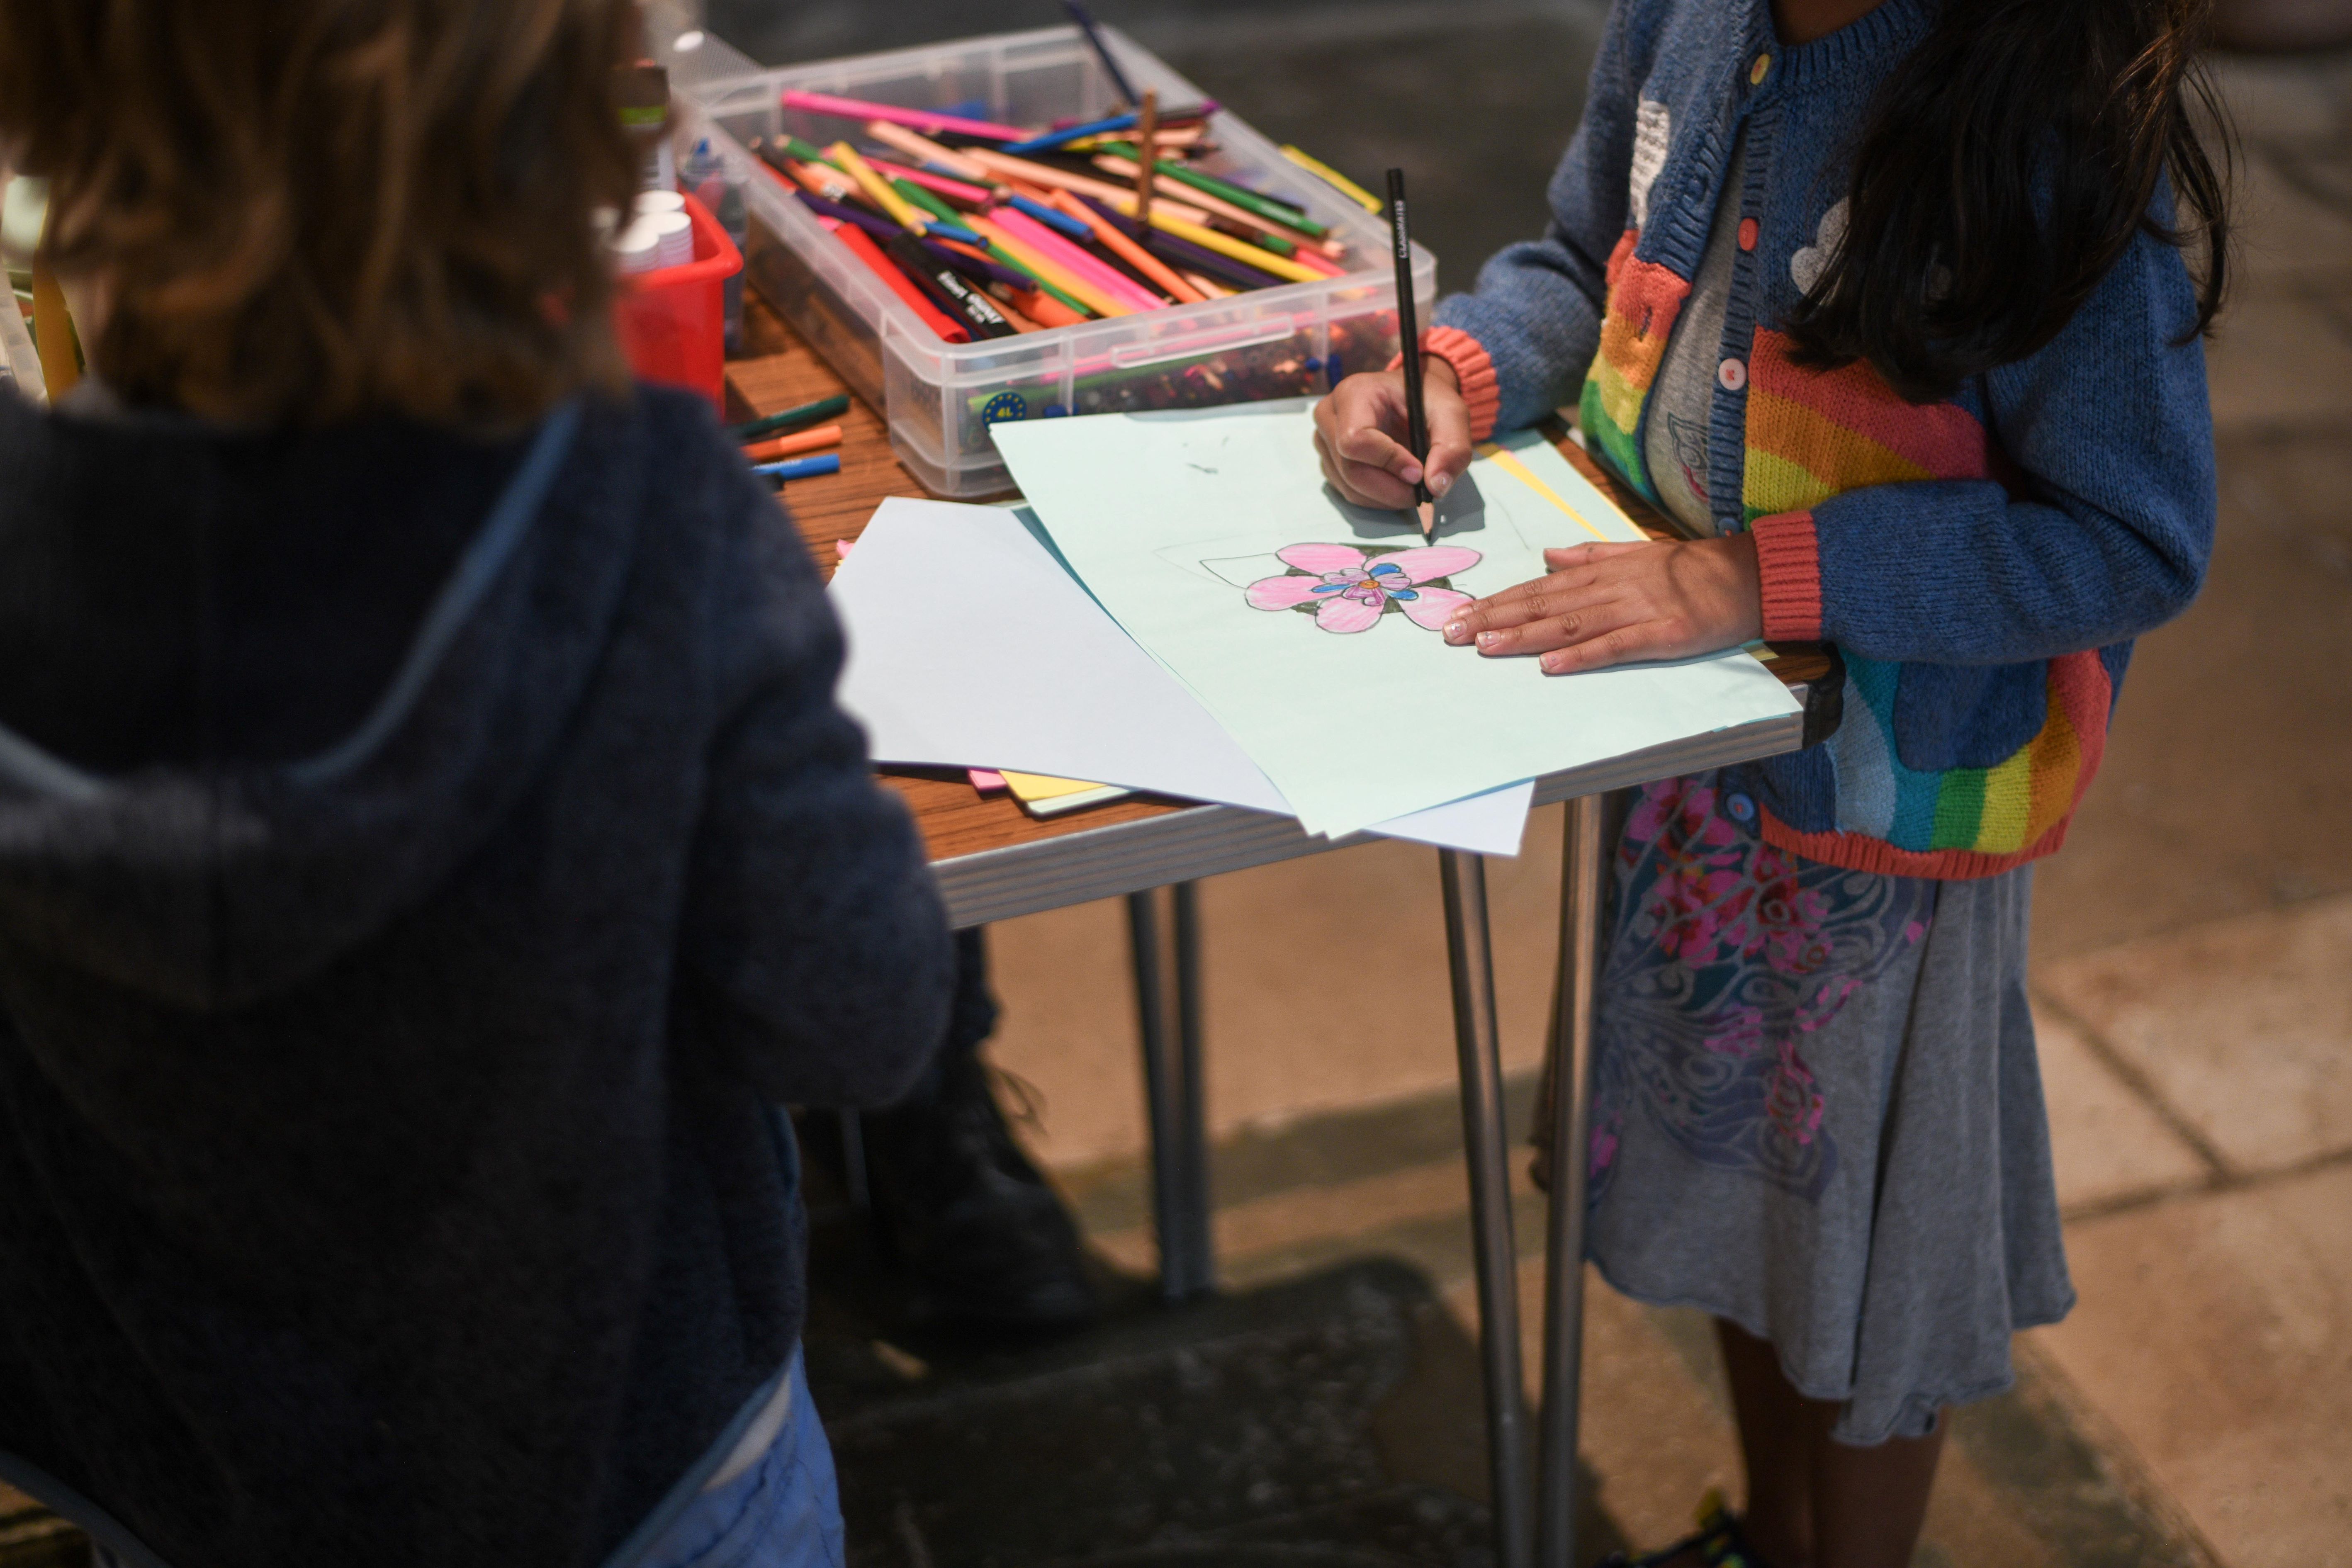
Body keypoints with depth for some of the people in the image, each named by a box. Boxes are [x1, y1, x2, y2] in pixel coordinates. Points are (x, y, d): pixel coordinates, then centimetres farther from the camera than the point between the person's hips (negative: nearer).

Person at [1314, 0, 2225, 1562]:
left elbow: (2133, 541, -25)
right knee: (1744, 1182, 27)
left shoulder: (2061, 127, -28)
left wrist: (1760, 574, -29)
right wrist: (1461, 375, -10)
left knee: (1870, 1243, 17)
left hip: (1889, 788, -6)